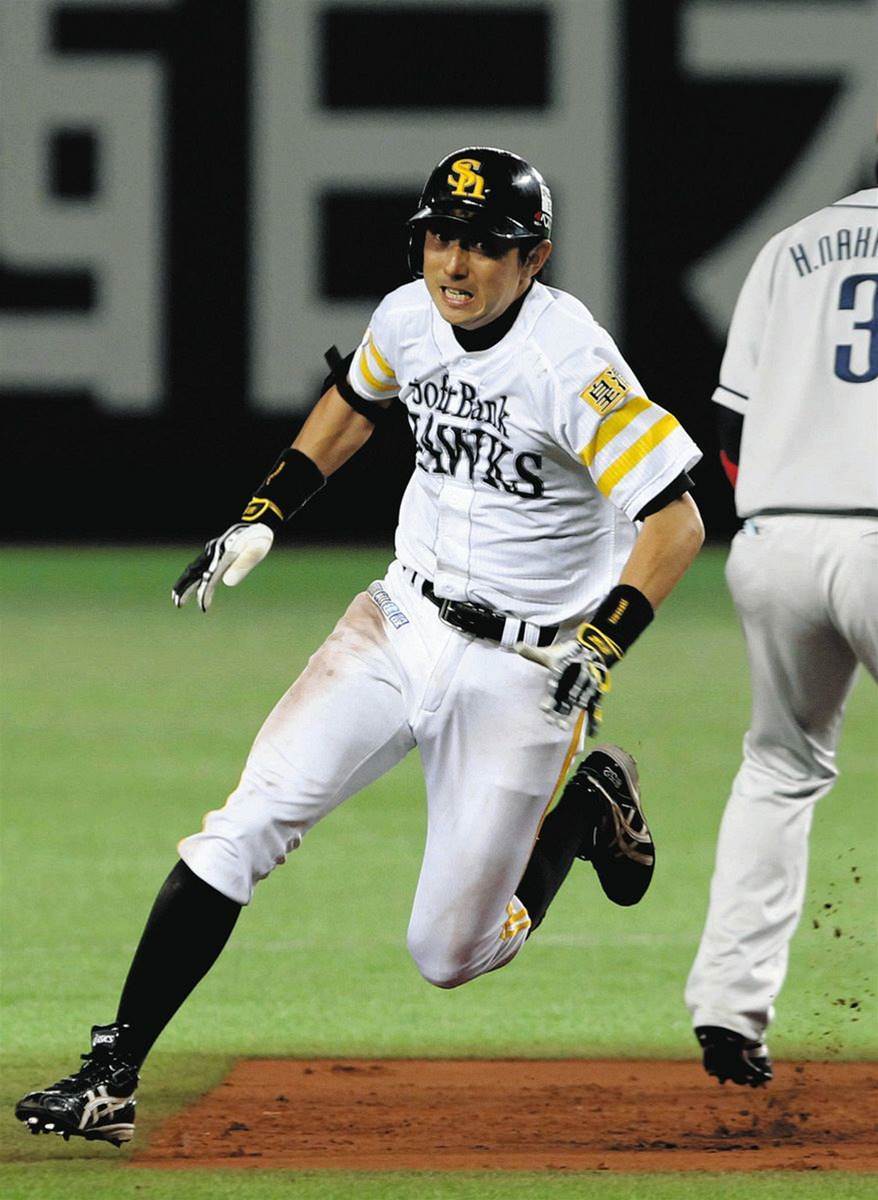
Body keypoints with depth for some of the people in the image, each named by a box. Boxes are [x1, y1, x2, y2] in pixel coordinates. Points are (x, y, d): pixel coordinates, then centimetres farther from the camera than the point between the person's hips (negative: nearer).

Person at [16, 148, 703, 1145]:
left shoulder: (570, 361, -22)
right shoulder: (409, 319, -3)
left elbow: (676, 522, -23)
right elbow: (353, 403, 21)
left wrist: (600, 644, -34)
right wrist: (260, 520, 12)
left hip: (522, 668, -5)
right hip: (400, 622, 5)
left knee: (449, 957, -1)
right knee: (244, 826, -14)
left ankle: (586, 806, 27)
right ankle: (112, 1073, -11)